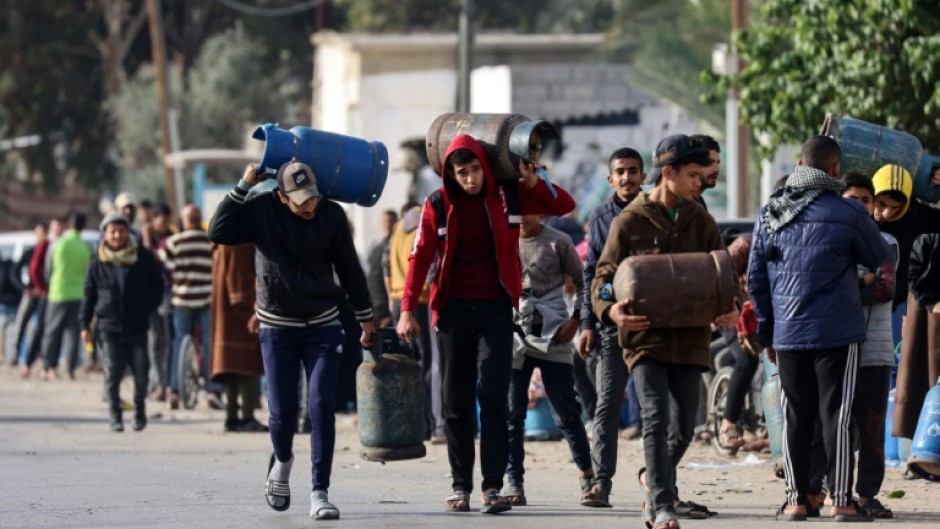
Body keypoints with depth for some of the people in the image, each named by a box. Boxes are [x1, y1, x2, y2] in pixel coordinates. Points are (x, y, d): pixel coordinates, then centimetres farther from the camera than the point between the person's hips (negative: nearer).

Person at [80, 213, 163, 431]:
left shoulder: (143, 257, 2)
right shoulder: (98, 261, 4)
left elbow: (157, 286, 12)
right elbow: (89, 293, 8)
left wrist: (148, 307, -1)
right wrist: (85, 324, 4)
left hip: (137, 325, 0)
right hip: (108, 326, 0)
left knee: (141, 372, -1)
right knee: (112, 373, -5)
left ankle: (139, 411, 21)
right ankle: (115, 418, 1)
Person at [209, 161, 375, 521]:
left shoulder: (331, 215, -7)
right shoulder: (262, 210, -10)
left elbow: (349, 267, 3)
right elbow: (219, 232, -21)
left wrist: (365, 317, 8)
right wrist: (243, 187, -21)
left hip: (323, 327, 0)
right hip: (277, 327, 0)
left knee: (321, 406, -11)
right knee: (283, 411, -1)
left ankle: (320, 493, -6)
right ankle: (282, 461, 33)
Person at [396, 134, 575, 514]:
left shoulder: (509, 195, 0)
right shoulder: (438, 205, -1)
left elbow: (564, 206, 4)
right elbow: (420, 257, 1)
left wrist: (534, 182, -13)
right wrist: (408, 309, -6)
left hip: (496, 308, -1)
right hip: (454, 309, 1)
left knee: (492, 394, -11)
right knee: (456, 400, 4)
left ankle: (493, 487, -12)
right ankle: (461, 486, 12)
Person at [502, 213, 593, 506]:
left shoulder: (558, 242, 2)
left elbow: (582, 282, 8)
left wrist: (575, 319, -4)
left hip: (553, 338, -1)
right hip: (513, 336, 1)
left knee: (566, 412, 0)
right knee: (511, 413, -4)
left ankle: (586, 471, 18)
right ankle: (513, 482, 0)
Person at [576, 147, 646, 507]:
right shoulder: (601, 218, 9)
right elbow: (591, 273, 10)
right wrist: (588, 323, 3)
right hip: (612, 323, 1)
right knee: (607, 404, -5)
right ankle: (601, 483, -7)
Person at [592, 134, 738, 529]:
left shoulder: (701, 222, 10)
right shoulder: (630, 222, -1)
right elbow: (603, 275, 1)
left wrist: (728, 310, -8)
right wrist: (610, 309, -21)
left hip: (690, 338, 4)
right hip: (645, 336, -4)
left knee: (684, 427, 8)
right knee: (655, 419, -14)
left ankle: (655, 479, 36)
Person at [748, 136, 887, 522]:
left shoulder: (770, 214, 6)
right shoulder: (849, 213, -8)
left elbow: (755, 277, 10)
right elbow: (881, 262, 5)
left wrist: (766, 331, 18)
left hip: (788, 334, 4)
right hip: (838, 331, -3)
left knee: (795, 417, 9)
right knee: (836, 416, 1)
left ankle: (797, 499, 10)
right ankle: (841, 500, 1)